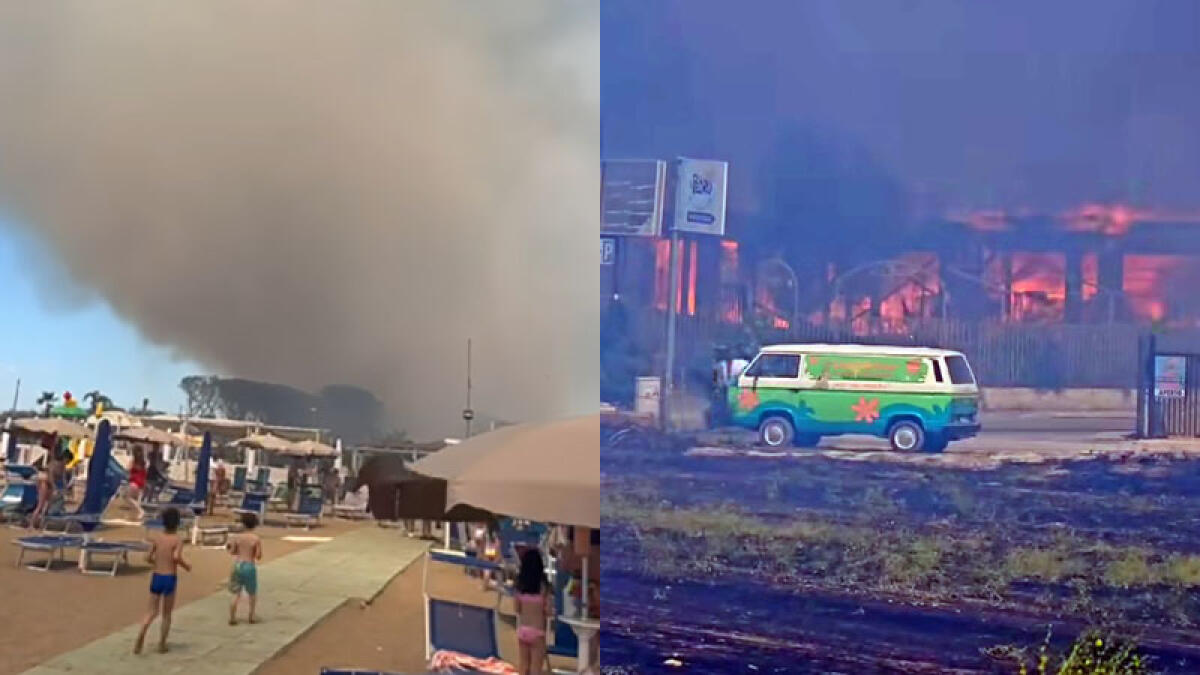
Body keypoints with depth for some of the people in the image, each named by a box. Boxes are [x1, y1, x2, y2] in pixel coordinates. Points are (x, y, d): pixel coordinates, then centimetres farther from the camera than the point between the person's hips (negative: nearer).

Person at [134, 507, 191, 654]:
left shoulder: (156, 538, 2)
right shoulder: (177, 540, -8)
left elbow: (148, 558, -1)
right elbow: (176, 557, -24)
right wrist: (186, 566, -6)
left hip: (156, 577, 3)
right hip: (170, 578, -3)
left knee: (152, 612, 9)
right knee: (167, 614, 13)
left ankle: (140, 636, -15)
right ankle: (162, 644, 17)